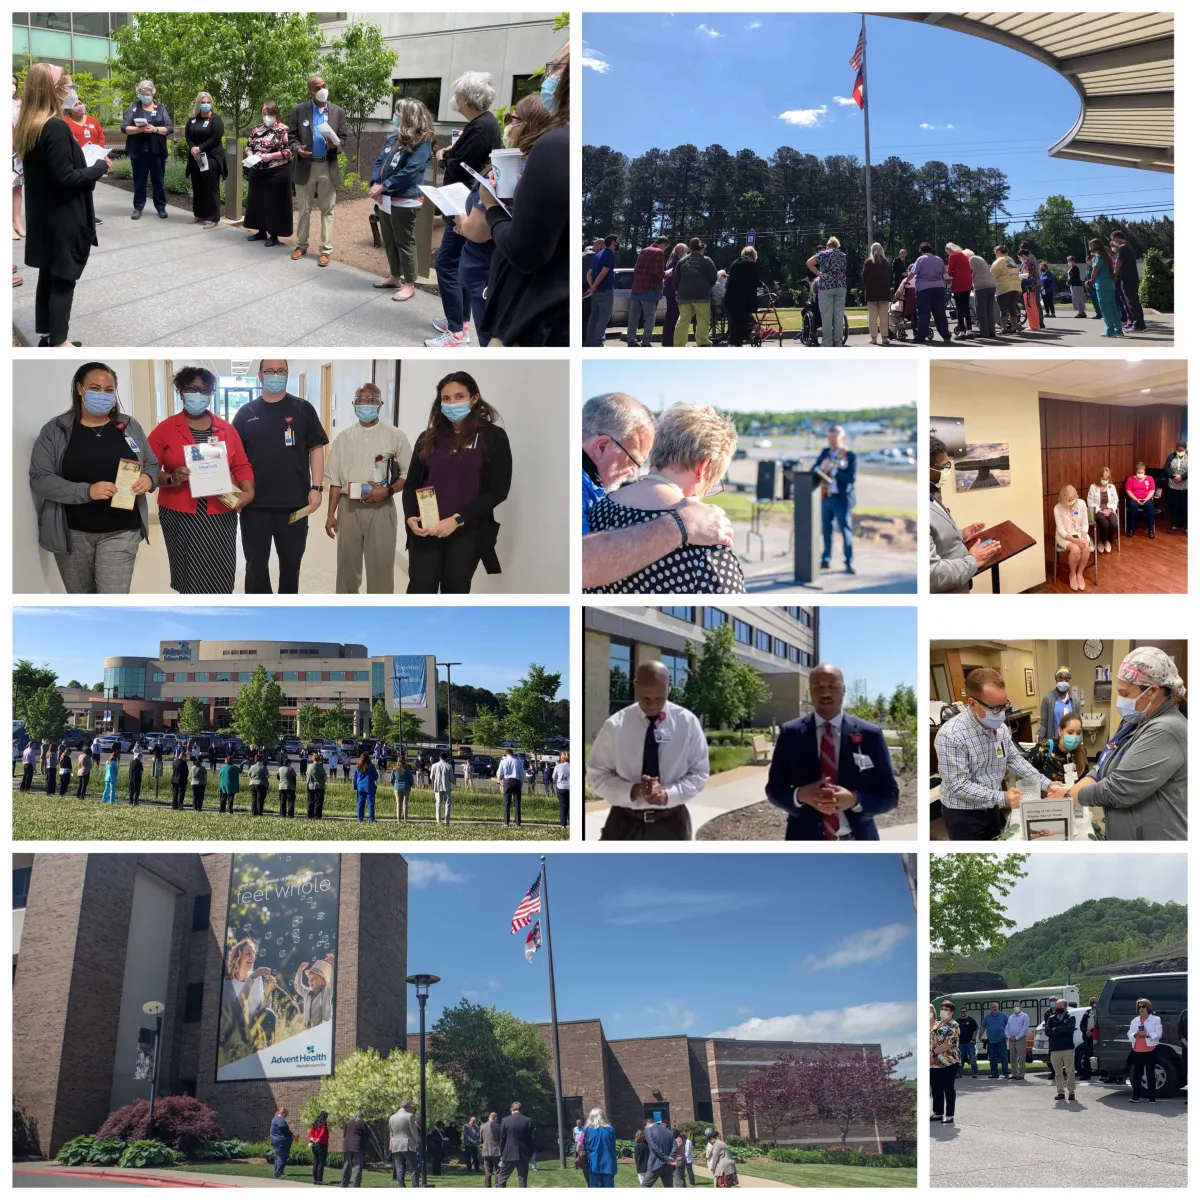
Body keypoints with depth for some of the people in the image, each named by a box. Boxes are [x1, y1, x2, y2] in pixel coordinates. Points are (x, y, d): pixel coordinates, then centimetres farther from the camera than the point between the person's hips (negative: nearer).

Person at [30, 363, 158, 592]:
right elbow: (39, 479, -10)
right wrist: (86, 491, -24)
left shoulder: (129, 426, 5)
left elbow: (152, 465, 13)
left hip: (120, 532, 0)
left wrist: (149, 479, -13)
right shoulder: (54, 431, -2)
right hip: (72, 532, 0)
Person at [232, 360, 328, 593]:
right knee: (256, 564, 5)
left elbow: (316, 449, 3)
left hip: (295, 503, 0)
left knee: (291, 563, 10)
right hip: (254, 504, 1)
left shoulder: (303, 409, 4)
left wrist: (316, 487, -6)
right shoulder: (246, 413, 6)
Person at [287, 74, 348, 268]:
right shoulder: (298, 110, -1)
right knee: (303, 209, 10)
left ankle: (326, 250, 7)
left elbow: (342, 138, 5)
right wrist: (297, 149, -21)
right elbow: (292, 136, 0)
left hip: (328, 167, 0)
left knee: (327, 210, 3)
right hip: (305, 166, 0)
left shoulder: (338, 112, 4)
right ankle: (301, 245, 22)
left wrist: (335, 144, -18)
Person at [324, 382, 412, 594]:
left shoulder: (395, 436, -1)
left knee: (381, 565, -1)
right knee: (347, 564, 11)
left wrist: (387, 491, -17)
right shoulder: (344, 438, 7)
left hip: (381, 509, -3)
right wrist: (330, 514, 6)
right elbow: (335, 480, 9)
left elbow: (409, 474, -2)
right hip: (349, 508, 3)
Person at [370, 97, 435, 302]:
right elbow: (379, 161, 9)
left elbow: (410, 173, -22)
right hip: (385, 199, 8)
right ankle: (395, 276, 31)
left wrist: (383, 187, -19)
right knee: (389, 240, 17)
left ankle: (409, 284, 7)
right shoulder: (394, 138, 11)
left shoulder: (422, 143, -15)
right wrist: (375, 184, -9)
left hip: (404, 201, -8)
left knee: (404, 242, -1)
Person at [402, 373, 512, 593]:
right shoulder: (429, 438, 12)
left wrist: (457, 519, -14)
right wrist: (410, 517, -8)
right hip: (425, 530, 2)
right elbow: (411, 484, 12)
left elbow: (498, 490, -6)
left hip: (467, 532, -2)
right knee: (420, 591, -7)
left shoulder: (493, 437, 1)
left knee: (454, 592, 5)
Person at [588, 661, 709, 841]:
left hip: (671, 822, 1)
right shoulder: (615, 725, -8)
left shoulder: (687, 723, -5)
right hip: (624, 821, -1)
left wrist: (668, 794, -19)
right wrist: (633, 790, -22)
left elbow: (699, 774, -1)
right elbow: (597, 776, -4)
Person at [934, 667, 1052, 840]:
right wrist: (1002, 798, -33)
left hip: (993, 809, 7)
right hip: (963, 815, -7)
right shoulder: (951, 735, -27)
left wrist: (1045, 784, -3)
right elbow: (959, 785, -28)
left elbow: (1014, 758, 9)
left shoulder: (1000, 727, -2)